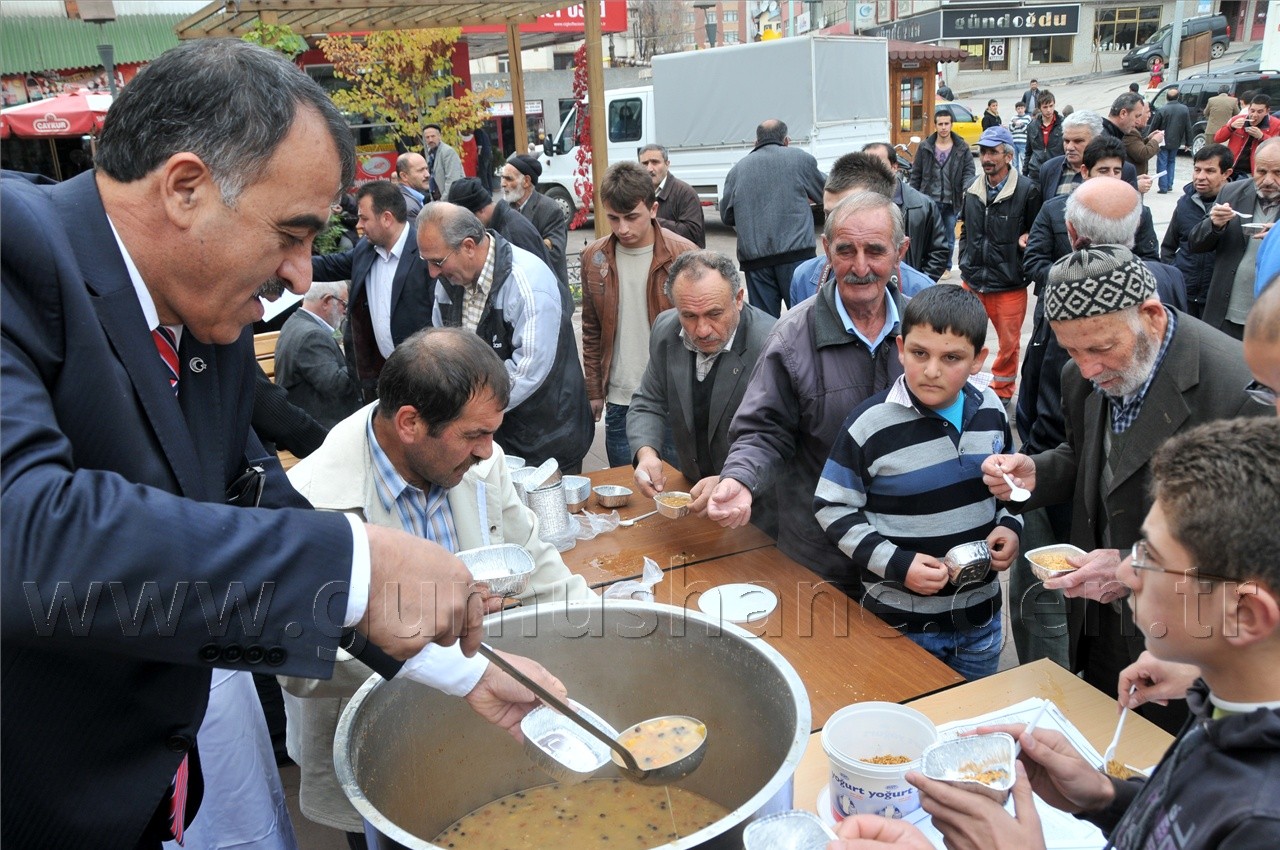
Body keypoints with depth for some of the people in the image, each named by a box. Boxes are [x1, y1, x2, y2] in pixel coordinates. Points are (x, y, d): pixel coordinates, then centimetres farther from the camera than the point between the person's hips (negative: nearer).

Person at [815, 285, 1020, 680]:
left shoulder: (989, 409, -2)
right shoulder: (871, 424, -18)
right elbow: (832, 508, -12)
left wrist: (1010, 525, -3)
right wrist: (897, 564, -20)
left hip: (981, 614, 5)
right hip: (901, 623, -5)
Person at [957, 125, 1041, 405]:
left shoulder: (1027, 190, -9)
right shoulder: (973, 190, 6)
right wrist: (965, 262, 11)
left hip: (1010, 284, -4)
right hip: (972, 281, 4)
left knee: (1009, 343, 8)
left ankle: (1002, 391, 26)